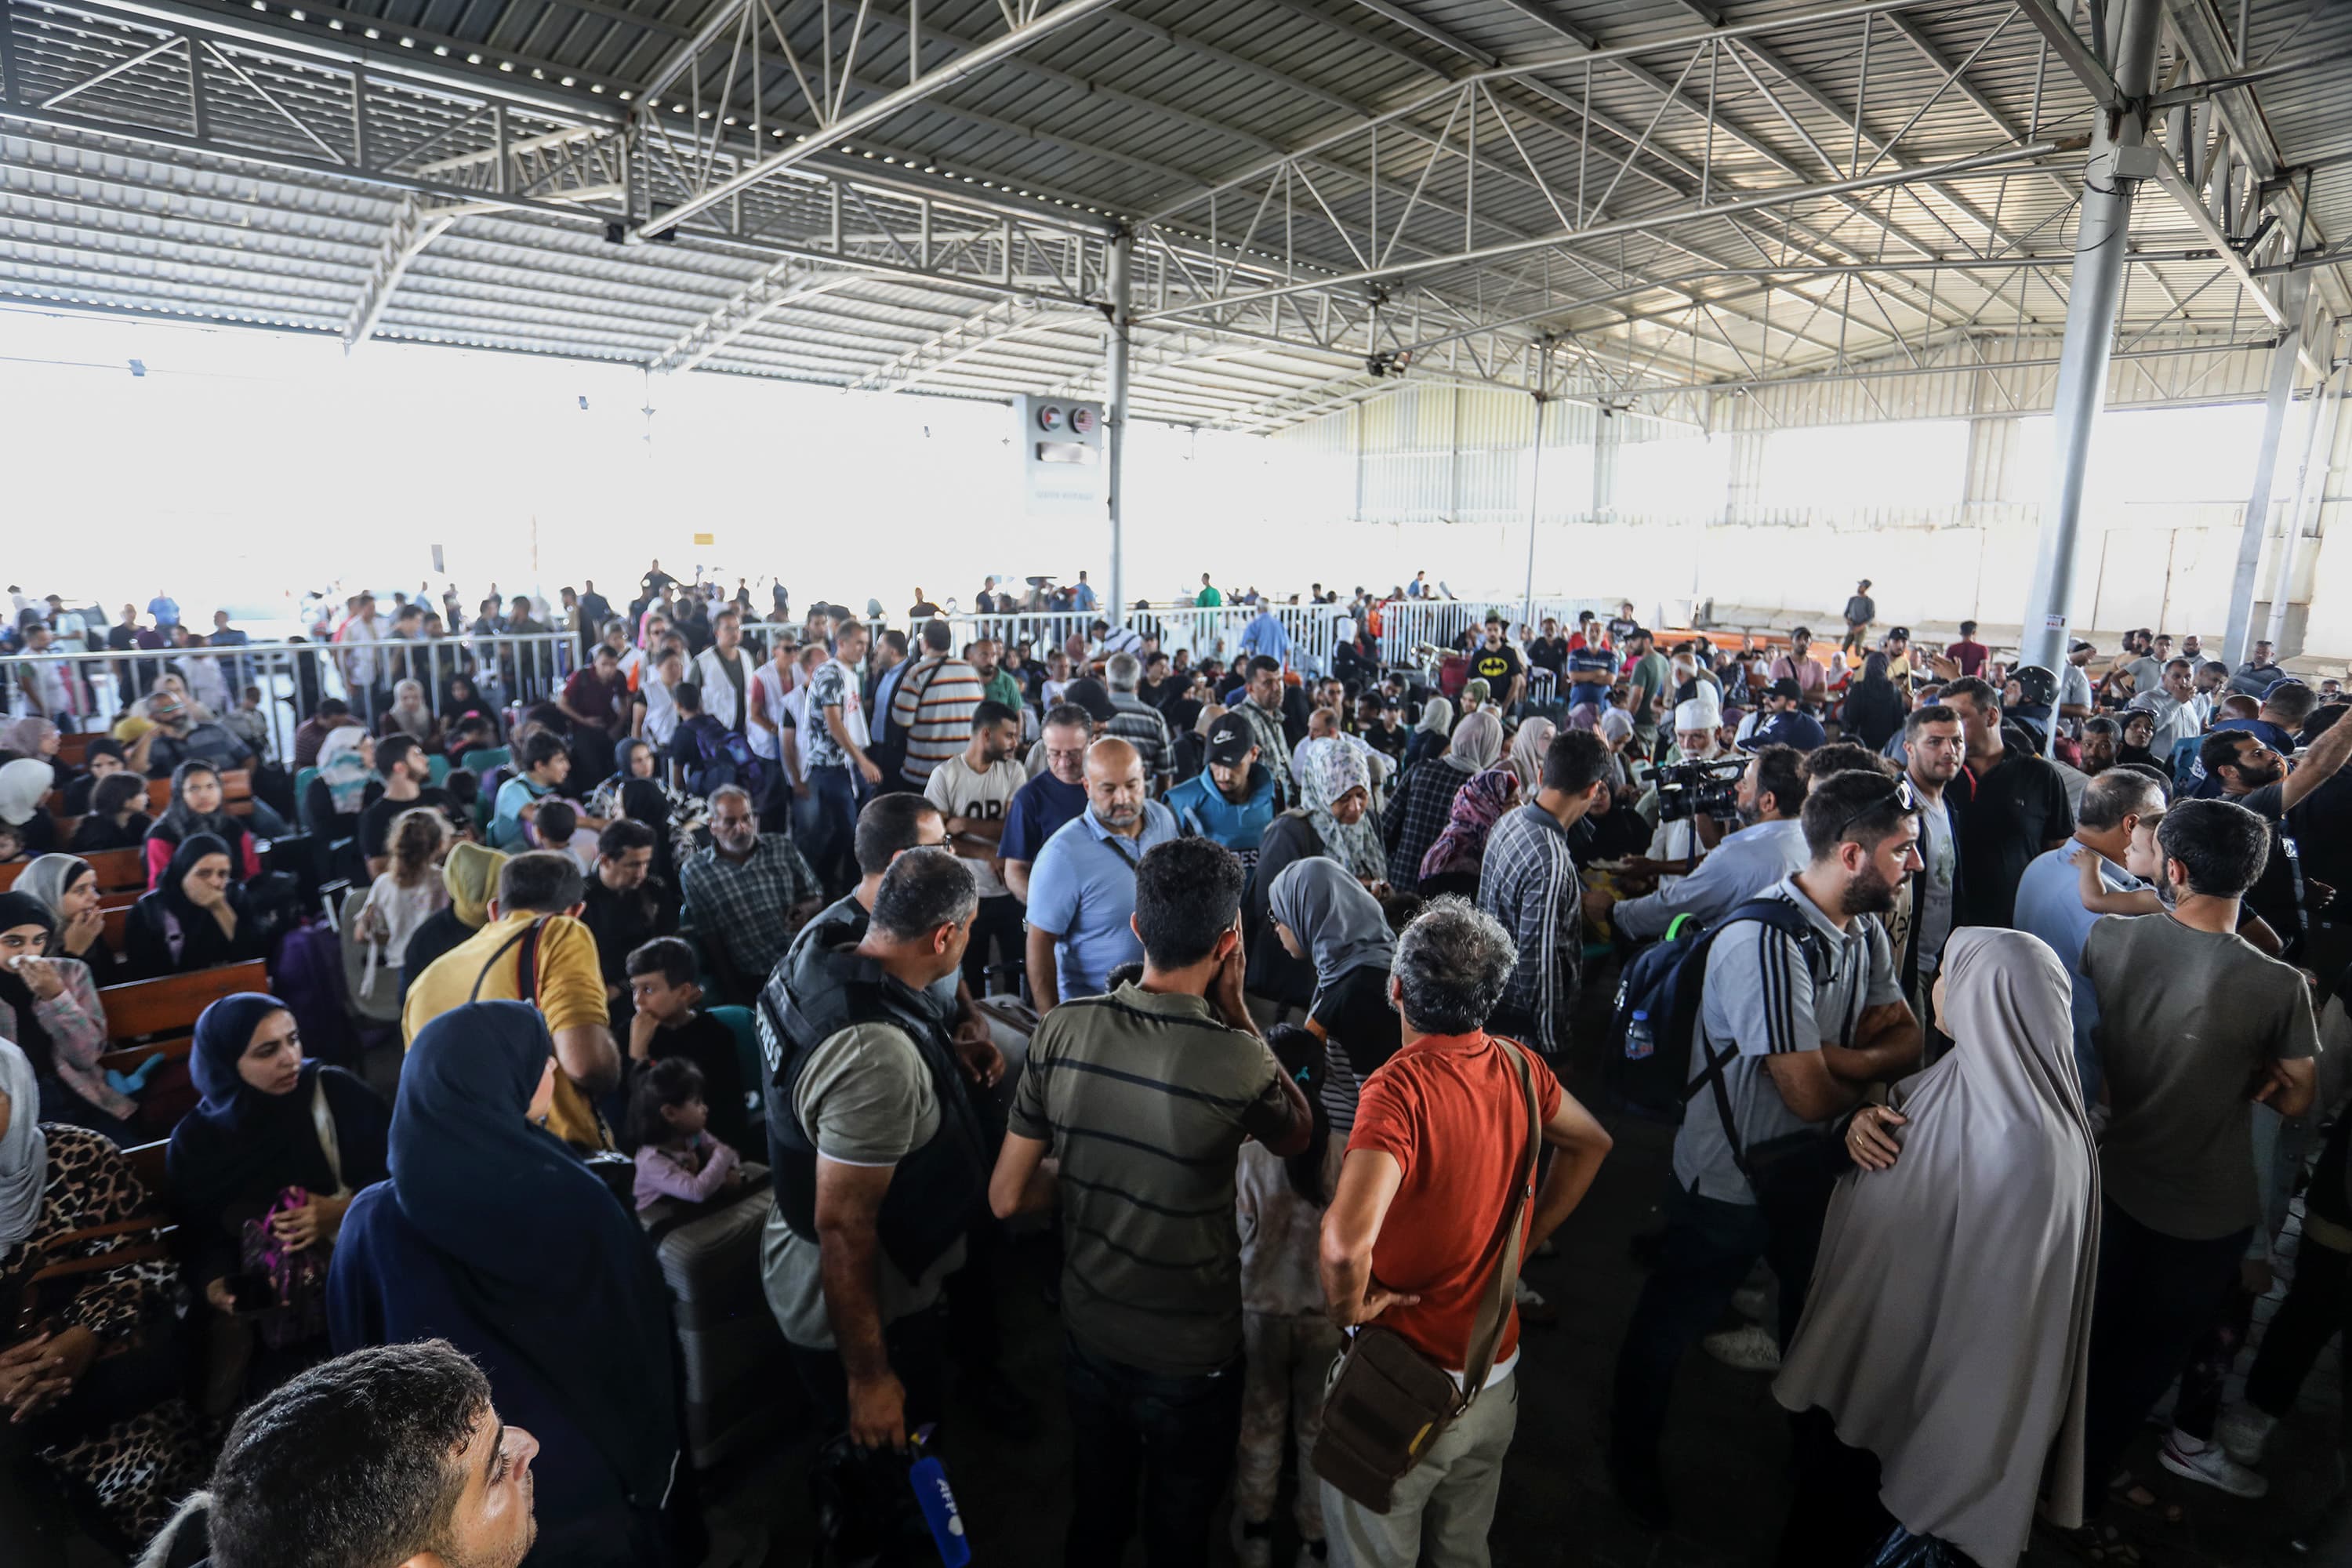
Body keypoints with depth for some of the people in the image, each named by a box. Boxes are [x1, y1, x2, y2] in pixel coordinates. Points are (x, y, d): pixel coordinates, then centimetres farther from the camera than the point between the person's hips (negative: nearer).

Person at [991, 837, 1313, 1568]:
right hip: (1190, 1359, -3)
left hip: (1088, 1335, 3)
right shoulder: (1238, 1062, -29)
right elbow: (1297, 1137, -4)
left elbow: (1007, 1199, -9)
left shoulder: (1061, 1031, -18)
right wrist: (1235, 1010, -12)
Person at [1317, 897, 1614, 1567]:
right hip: (1496, 1374, 6)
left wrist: (1347, 1306, -21)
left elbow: (1348, 1239, -41)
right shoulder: (1518, 1067, -8)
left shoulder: (1399, 1086, -28)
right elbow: (1591, 1142, 13)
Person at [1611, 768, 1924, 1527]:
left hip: (1810, 1172, 8)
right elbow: (1810, 1095, -31)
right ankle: (1631, 1456, 43)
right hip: (1729, 1184, -7)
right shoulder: (1765, 943, -32)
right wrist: (1871, 1076, -9)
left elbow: (1907, 1039, -4)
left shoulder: (1863, 930, -3)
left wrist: (1837, 1057, -25)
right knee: (1669, 1329, 16)